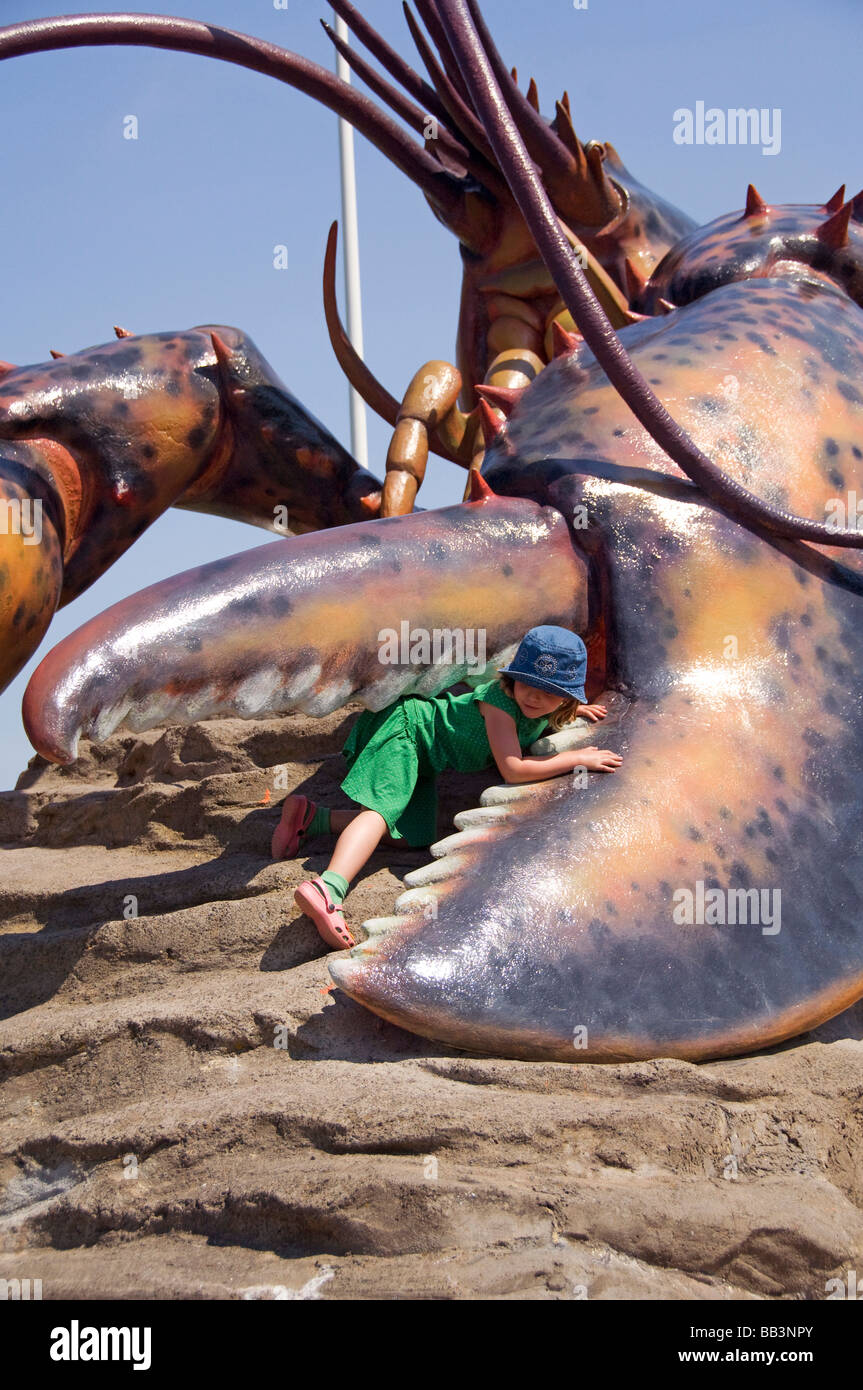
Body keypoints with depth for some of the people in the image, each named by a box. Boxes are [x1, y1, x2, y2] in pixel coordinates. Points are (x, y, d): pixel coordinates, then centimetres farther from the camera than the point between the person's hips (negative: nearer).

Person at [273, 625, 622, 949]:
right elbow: (512, 769, -34)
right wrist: (577, 759, -28)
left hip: (421, 758, 9)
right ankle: (327, 889, -50)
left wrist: (575, 710, 13)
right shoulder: (499, 700, -28)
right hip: (406, 724, -9)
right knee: (383, 809, -29)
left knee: (407, 835, 1)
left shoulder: (544, 711, -1)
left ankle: (310, 817, 7)